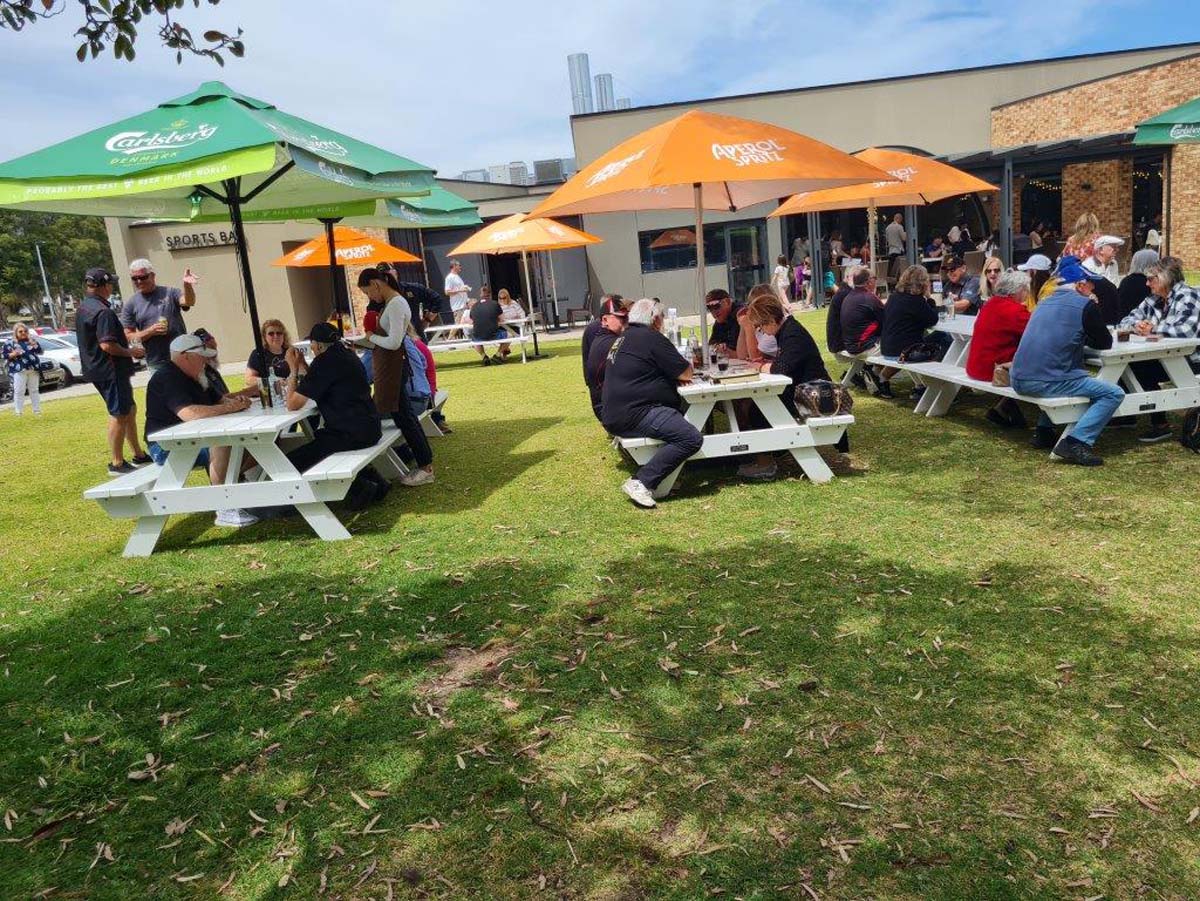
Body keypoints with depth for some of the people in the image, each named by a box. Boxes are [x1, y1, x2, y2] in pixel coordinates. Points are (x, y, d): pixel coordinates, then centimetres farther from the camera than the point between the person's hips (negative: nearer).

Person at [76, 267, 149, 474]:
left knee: (129, 410, 18)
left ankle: (139, 455, 25)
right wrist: (130, 352, -12)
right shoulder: (103, 312, -20)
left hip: (97, 369, 10)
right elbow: (107, 345, -27)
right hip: (110, 369, -10)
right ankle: (117, 463, 5)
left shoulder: (83, 308, 13)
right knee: (119, 415, -2)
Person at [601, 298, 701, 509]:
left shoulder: (622, 339, 21)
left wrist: (676, 372, 18)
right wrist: (688, 364, 18)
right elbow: (686, 374, -6)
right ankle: (641, 482, -22)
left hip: (614, 416, 10)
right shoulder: (652, 338, -7)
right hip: (633, 415, -10)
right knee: (691, 438, -19)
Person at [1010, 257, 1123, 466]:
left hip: (1019, 380, 8)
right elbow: (1105, 343, 8)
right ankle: (1075, 443, -13)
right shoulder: (1085, 305, -2)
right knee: (1114, 393, 0)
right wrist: (1093, 309, 21)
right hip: (1047, 382, -8)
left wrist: (1085, 335, 22)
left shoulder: (1046, 302, 20)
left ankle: (1044, 432, 29)